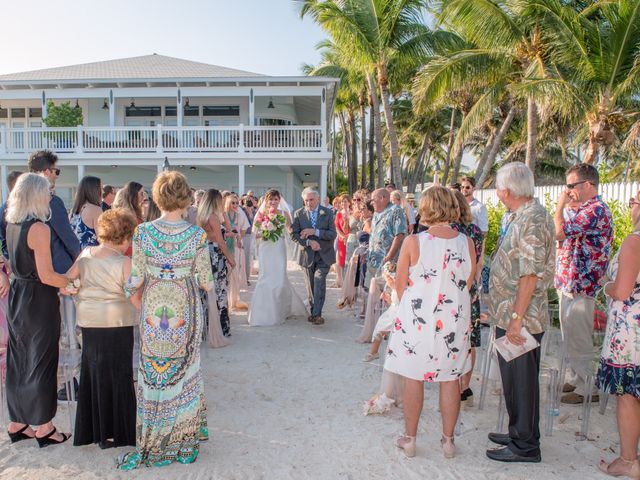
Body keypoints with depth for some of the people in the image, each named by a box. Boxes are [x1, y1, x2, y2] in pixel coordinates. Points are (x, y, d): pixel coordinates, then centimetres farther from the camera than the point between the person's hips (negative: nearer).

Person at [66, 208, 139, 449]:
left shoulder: (85, 255, 1)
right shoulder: (124, 262, -15)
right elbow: (135, 298, -14)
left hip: (88, 322, 5)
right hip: (116, 323, -5)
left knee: (92, 373, 16)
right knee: (116, 375, 6)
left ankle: (91, 429, 26)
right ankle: (113, 432, 14)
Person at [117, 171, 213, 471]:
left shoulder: (142, 232, -10)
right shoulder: (197, 235, -12)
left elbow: (136, 280, -7)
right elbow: (205, 282, -8)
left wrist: (125, 291, 14)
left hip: (153, 311, 1)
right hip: (185, 311, 0)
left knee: (152, 374, 14)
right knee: (183, 374, 15)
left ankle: (152, 443, 26)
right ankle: (183, 442, 27)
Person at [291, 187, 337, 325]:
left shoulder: (327, 213, -1)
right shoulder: (298, 214, 1)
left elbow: (333, 234, -8)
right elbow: (294, 234, -4)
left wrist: (315, 232, -19)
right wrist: (308, 242, -18)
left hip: (324, 255, -2)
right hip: (307, 255, 2)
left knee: (319, 283, -14)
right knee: (310, 285, 10)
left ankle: (317, 314, -11)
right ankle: (313, 311, 25)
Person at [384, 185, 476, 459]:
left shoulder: (413, 242, -14)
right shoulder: (467, 243, -6)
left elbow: (400, 286, -5)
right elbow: (467, 285, 4)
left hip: (417, 319, -2)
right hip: (454, 320, 3)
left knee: (414, 379, 10)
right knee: (450, 379, 13)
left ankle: (409, 439, 22)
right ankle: (448, 440, 25)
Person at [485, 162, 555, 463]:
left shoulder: (533, 219, -19)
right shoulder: (520, 217, 12)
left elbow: (530, 275, -24)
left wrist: (516, 319, -23)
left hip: (522, 319, -10)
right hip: (509, 315, 10)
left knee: (522, 381, 3)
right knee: (512, 379, 19)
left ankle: (526, 446, 17)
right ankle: (518, 433, 34)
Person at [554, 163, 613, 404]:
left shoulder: (596, 210, -18)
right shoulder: (584, 210, 15)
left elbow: (559, 233, -27)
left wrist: (560, 206, -13)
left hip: (581, 286, -10)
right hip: (569, 284, 10)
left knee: (579, 341, 0)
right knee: (571, 339, 18)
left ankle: (587, 389, 11)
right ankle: (574, 379, 31)